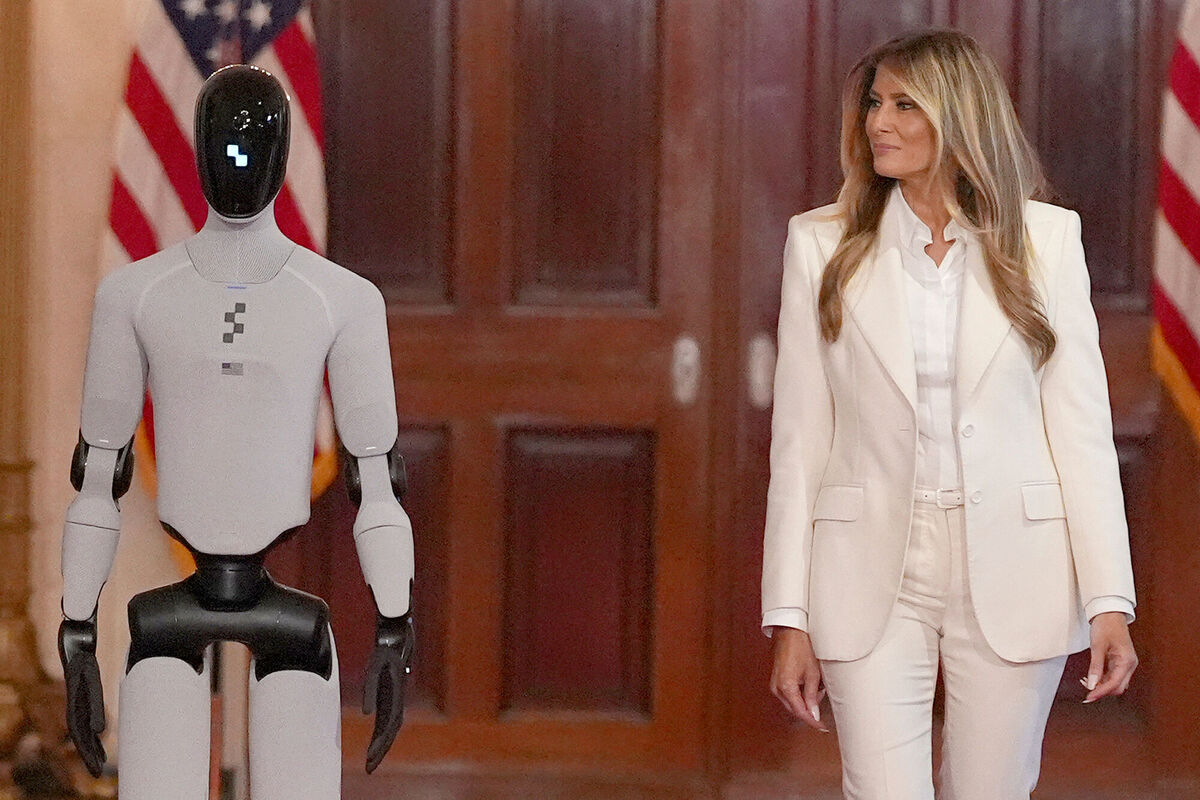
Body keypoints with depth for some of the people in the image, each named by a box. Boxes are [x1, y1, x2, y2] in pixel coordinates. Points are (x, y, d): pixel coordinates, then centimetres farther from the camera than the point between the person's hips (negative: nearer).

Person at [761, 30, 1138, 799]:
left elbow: (1081, 424, 0)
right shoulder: (824, 245, 3)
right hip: (874, 577, 0)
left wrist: (1110, 601, -6)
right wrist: (789, 618, -2)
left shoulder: (1046, 238, 2)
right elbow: (799, 441, 2)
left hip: (1011, 578, 0)